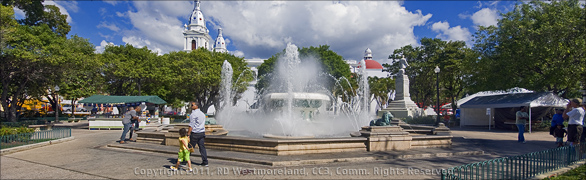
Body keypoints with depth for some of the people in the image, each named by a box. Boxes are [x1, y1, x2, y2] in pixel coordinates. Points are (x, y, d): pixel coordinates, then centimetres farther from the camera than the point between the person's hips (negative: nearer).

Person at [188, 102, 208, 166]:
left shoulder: (193, 114, -11)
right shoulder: (202, 114, 14)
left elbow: (191, 126, -16)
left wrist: (188, 134, -16)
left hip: (195, 133, -7)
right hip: (202, 132, 7)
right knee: (202, 147, 7)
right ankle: (205, 162, 6)